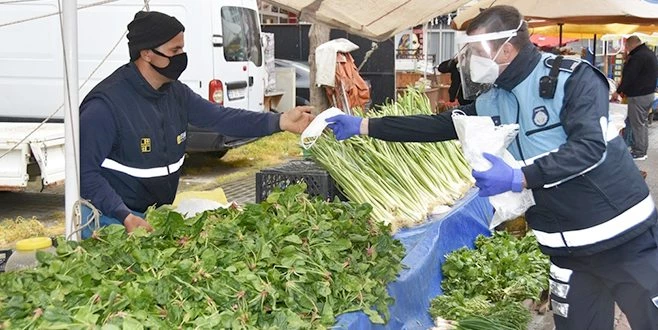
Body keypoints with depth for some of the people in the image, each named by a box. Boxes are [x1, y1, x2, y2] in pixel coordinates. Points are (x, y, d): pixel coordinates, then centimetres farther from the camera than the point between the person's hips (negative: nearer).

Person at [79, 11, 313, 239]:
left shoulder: (176, 93, 2)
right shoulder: (105, 104, -22)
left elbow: (220, 117, 1)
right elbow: (84, 171, -23)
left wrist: (280, 121, -10)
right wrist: (125, 217, -33)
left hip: (157, 214, 7)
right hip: (111, 217, -7)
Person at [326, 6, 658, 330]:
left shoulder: (573, 78, -15)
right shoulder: (490, 102, 4)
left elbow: (589, 147, -24)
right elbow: (436, 126, 8)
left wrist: (518, 178, -30)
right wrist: (363, 126, 6)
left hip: (623, 237, -5)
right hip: (566, 248, 6)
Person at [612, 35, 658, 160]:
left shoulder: (637, 57, -21)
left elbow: (629, 77, -20)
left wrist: (619, 91, -6)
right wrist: (626, 89, 18)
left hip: (638, 96, -10)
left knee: (637, 124, -4)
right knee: (643, 123, 16)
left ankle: (638, 152, 0)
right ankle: (642, 150, 23)